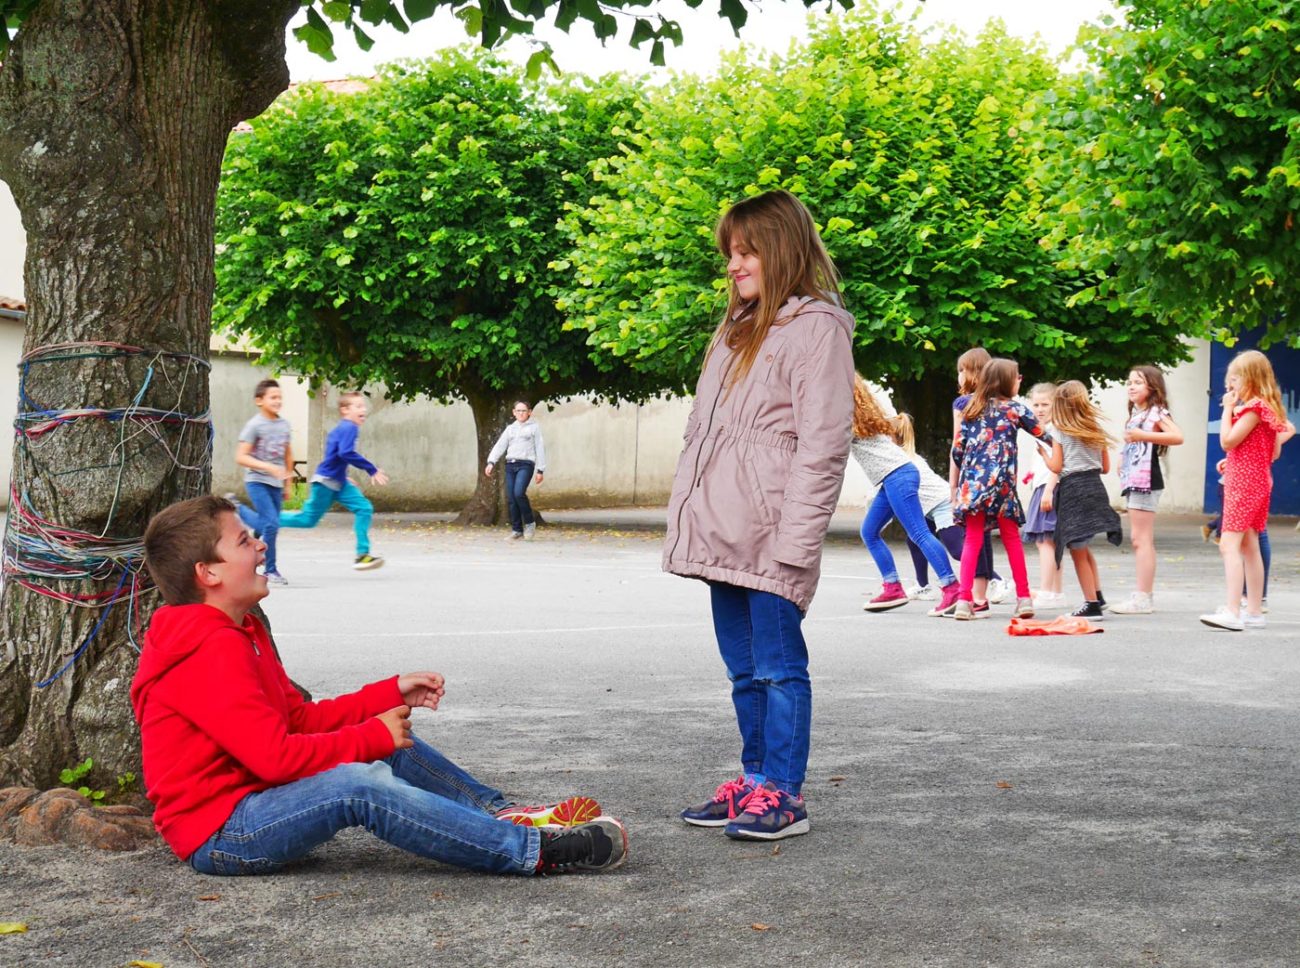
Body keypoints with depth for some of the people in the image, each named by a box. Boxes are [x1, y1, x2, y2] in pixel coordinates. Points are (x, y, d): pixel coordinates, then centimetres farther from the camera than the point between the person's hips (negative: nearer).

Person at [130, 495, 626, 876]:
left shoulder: (239, 633, 13)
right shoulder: (212, 652, -21)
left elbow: (300, 718, 15)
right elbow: (276, 756, -26)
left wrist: (393, 693, 7)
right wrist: (375, 735, -16)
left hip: (251, 801, 11)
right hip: (218, 834, -11)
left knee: (392, 741, 9)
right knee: (359, 785, -30)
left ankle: (502, 813, 11)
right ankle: (535, 851, -28)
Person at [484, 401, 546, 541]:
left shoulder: (534, 428, 7)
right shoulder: (510, 429, 18)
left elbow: (540, 449, 5)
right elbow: (499, 446, 8)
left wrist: (541, 470, -1)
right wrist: (491, 462, -6)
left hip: (525, 465, -5)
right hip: (510, 465, 5)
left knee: (519, 493, -24)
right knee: (511, 499, -2)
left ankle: (530, 522, -6)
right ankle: (517, 530, 6)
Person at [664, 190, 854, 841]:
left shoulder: (817, 327, -6)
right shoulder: (737, 329, 21)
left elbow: (822, 444, -13)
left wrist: (794, 539, -18)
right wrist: (686, 511, 14)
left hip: (769, 540, -8)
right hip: (724, 534, 8)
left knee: (778, 666, -4)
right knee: (744, 670, 13)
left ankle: (783, 795, 1)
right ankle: (754, 782, 20)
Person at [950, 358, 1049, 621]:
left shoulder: (972, 408, 12)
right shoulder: (1015, 408, 4)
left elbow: (957, 449, 9)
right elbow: (1043, 435, 9)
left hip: (972, 481, 2)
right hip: (1001, 481, -2)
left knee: (972, 539, 3)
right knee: (1012, 538, 10)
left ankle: (964, 600, -7)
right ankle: (1023, 598, 12)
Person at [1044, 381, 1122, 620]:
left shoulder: (1060, 431, -3)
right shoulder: (1097, 430, 11)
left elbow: (1056, 467, -7)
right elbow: (1105, 467, 13)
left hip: (1071, 488, -6)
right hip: (1094, 486, 6)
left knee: (1077, 551, -2)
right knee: (1083, 548, 21)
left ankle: (1092, 605, -4)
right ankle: (1097, 595, 23)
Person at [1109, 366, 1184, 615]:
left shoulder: (1157, 412, -8)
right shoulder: (1135, 414, 19)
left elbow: (1178, 437, -23)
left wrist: (1143, 436, -28)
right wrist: (1122, 460, 9)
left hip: (1146, 479, -10)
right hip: (1133, 480, 10)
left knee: (1141, 538, -10)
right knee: (1139, 539, 11)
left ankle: (1143, 598, -11)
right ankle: (1145, 595, 15)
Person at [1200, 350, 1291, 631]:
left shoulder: (1253, 408, -14)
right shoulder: (1269, 409, 15)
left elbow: (1227, 440, -17)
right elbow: (1274, 453, 18)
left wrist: (1228, 409, -9)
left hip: (1244, 483, -10)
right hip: (1258, 482, 10)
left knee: (1229, 545, -14)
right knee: (1249, 547, 13)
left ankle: (1232, 612, -22)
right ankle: (1254, 612, 16)